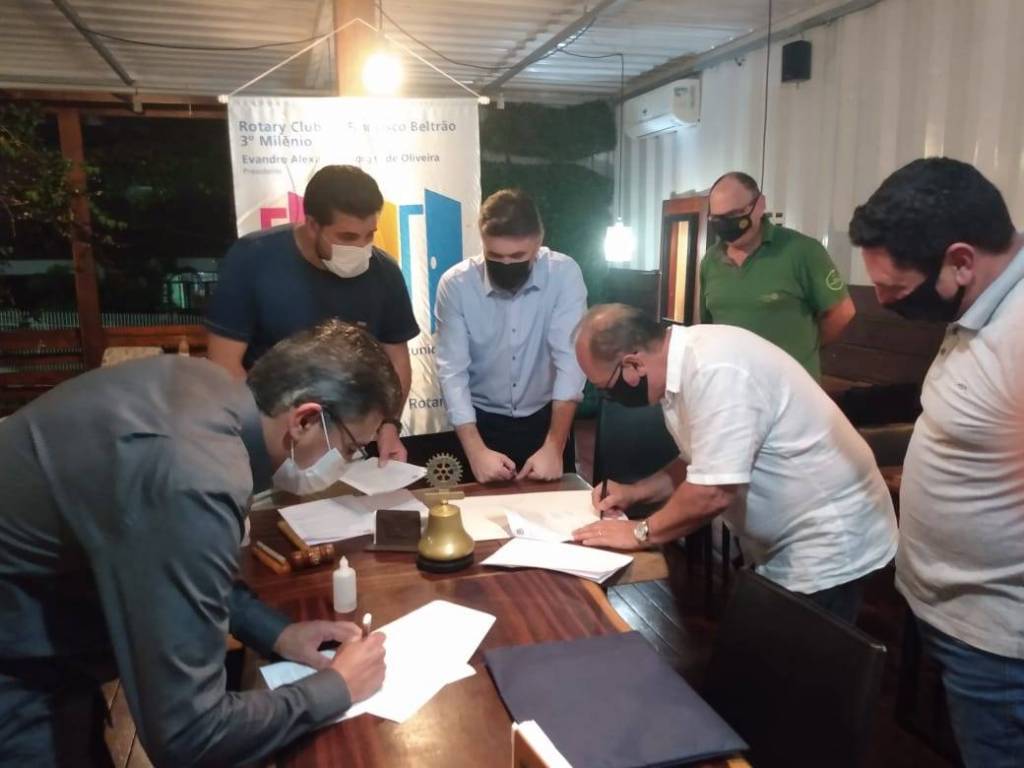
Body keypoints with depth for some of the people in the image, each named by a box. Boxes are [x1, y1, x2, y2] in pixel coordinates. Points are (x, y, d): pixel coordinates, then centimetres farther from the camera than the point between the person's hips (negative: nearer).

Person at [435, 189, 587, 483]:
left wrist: (554, 447, -29)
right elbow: (452, 372, -17)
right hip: (483, 422, 0)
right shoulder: (455, 284, -15)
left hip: (547, 418, 0)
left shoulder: (564, 274, -16)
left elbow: (570, 359, -21)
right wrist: (476, 451, -27)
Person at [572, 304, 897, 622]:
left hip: (829, 543, -9)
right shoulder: (686, 360, 1)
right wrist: (635, 492, 2)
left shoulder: (713, 369, -29)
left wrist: (641, 532, -16)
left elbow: (713, 492, -31)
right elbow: (702, 462, 13)